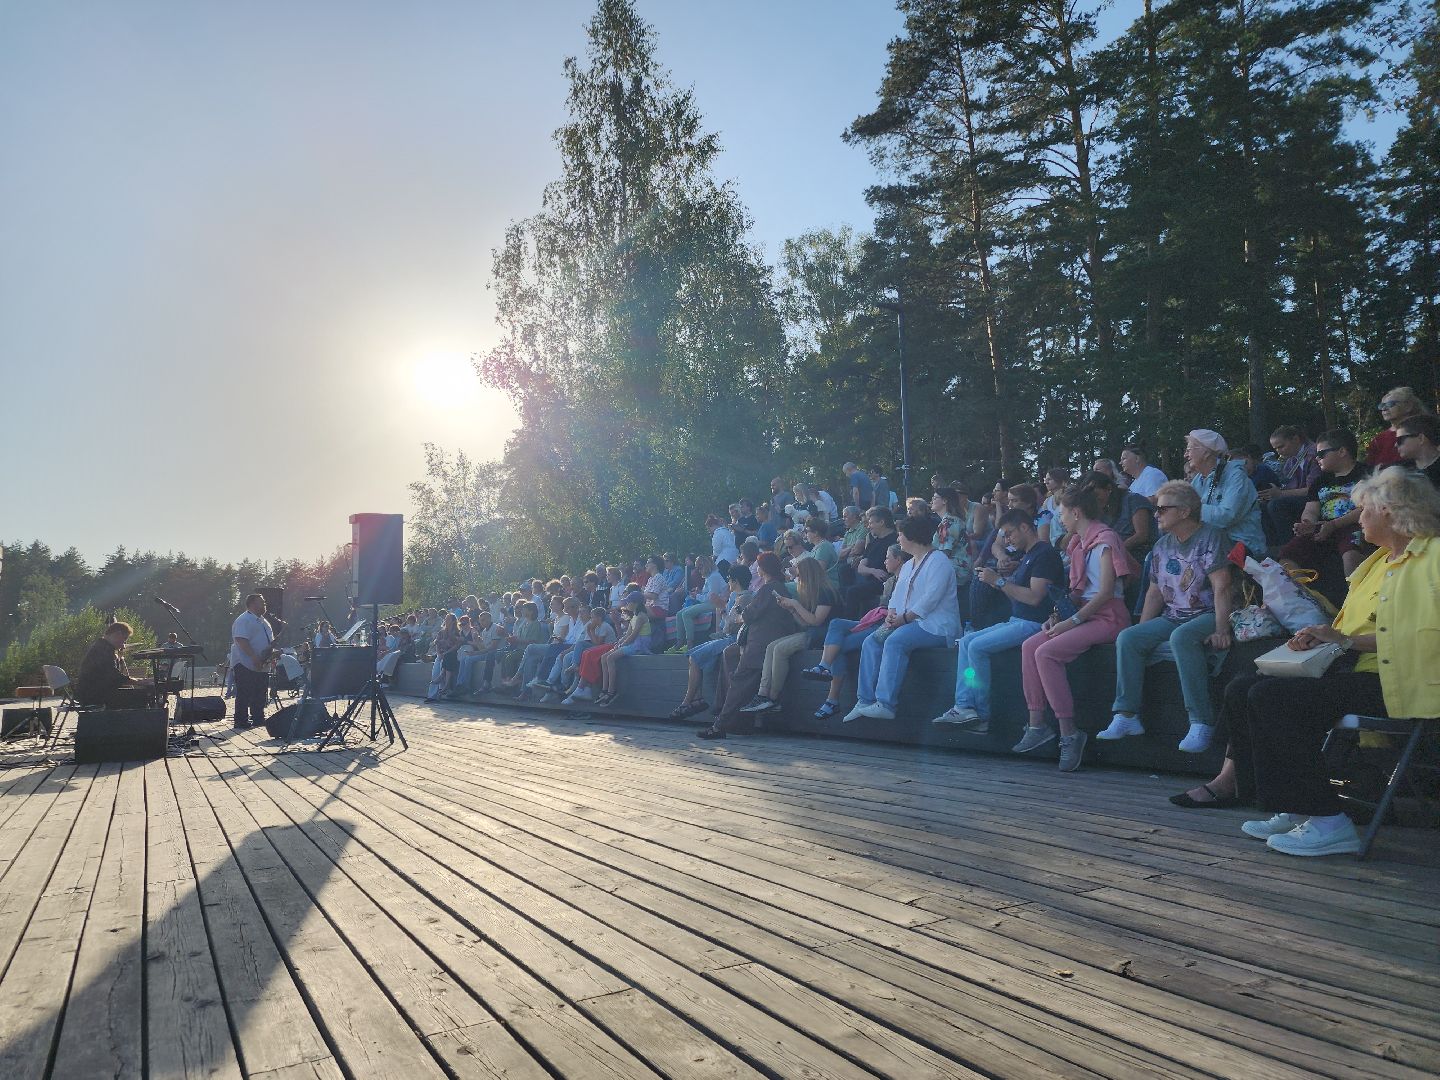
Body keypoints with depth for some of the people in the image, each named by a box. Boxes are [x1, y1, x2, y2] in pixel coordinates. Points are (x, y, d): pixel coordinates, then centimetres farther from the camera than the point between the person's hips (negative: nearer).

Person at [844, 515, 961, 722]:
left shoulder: (938, 561, -7)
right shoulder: (908, 565, 24)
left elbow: (930, 598, -18)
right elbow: (897, 594, 18)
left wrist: (904, 618, -18)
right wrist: (891, 614, -3)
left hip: (936, 625, -9)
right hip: (911, 623, 9)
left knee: (894, 641, -32)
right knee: (871, 641, -12)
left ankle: (885, 705, -35)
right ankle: (865, 701, -17)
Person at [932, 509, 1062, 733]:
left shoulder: (1045, 553, -13)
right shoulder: (1027, 555, 19)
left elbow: (1034, 597, -22)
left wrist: (999, 581, -16)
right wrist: (995, 583, 1)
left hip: (1034, 623, -10)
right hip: (1017, 621, 10)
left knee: (977, 647, -18)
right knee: (966, 641, 1)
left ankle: (982, 715, -9)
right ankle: (964, 706, -7)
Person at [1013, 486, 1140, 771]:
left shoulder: (1104, 539, -9)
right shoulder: (1080, 542, 20)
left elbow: (1106, 591, -17)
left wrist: (1072, 621, -18)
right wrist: (1058, 613, 5)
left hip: (1108, 617, -9)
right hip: (1085, 614, 9)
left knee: (1046, 652, -25)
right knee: (1030, 646, -10)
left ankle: (1069, 733, -21)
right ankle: (1037, 724, -9)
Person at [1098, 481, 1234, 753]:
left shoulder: (1210, 538, -7)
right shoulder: (1162, 545, 15)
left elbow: (1221, 587, -18)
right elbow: (1155, 592, 17)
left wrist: (1222, 630, -28)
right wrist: (1142, 631, 7)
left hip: (1206, 616, -7)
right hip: (1172, 617, 7)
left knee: (1181, 637, -38)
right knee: (1127, 637, -14)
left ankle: (1201, 723, -32)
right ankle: (1127, 716, -13)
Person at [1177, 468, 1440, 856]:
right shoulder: (1380, 560, 24)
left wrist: (1347, 640, -18)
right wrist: (1321, 638, 3)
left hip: (1389, 680, -10)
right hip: (1349, 666, 10)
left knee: (1273, 696, -28)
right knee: (1242, 689, -7)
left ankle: (1328, 822, -21)